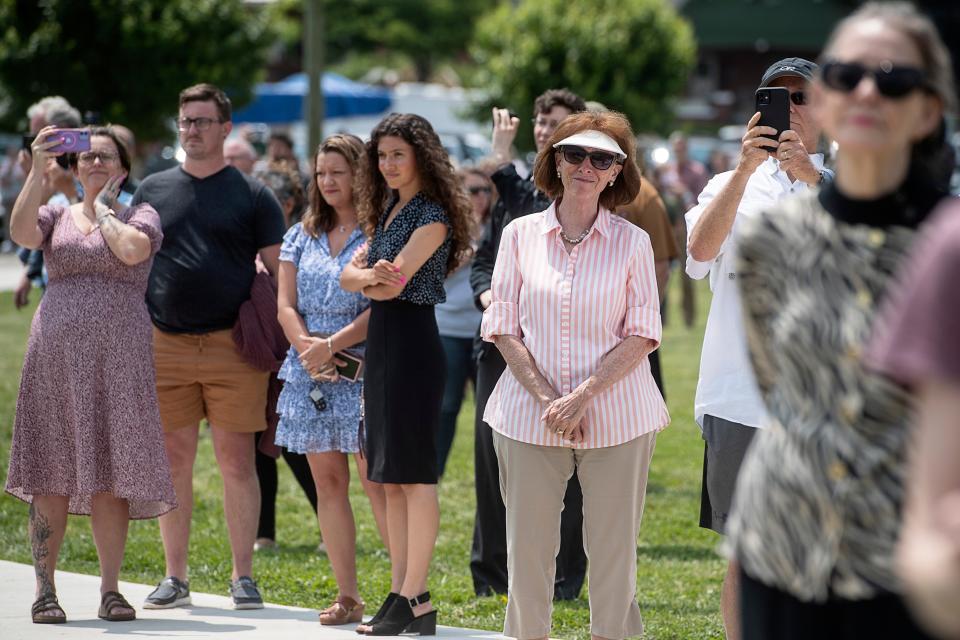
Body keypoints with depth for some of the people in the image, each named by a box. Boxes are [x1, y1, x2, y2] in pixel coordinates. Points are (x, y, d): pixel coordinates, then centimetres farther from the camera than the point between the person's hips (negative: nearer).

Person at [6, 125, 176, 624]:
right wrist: (38, 169, -11)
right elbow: (20, 232, -9)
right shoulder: (57, 217, 14)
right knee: (52, 476, -1)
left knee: (110, 474, -3)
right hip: (56, 353, 1)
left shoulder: (140, 214, 10)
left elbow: (132, 249, -13)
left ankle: (110, 590, 3)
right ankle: (45, 590, 3)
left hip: (118, 356, -1)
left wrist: (103, 209, 2)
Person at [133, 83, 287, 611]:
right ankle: (174, 577, 12)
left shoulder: (252, 195, 5)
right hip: (165, 346, 2)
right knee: (174, 463, 5)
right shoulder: (153, 191, 11)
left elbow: (278, 271, 4)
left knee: (237, 462, -2)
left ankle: (243, 577, 5)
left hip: (234, 348, -2)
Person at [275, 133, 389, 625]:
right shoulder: (302, 236, 14)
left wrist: (333, 345, -17)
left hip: (363, 370, -6)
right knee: (328, 483, 6)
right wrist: (306, 348, -9)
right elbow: (286, 304, 8)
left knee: (377, 482, -10)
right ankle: (347, 596, 10)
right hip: (310, 374, 6)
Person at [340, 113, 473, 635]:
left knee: (413, 473, -8)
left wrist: (363, 282, -2)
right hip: (382, 343, 9)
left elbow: (394, 285, -19)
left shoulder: (431, 216, -11)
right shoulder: (388, 211, 16)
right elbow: (349, 275, 6)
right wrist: (369, 275, -15)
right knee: (389, 475, 9)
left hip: (413, 343, -9)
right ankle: (400, 592, 13)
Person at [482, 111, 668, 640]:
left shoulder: (632, 242, 3)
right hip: (530, 414, 1)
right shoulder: (521, 235, 6)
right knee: (527, 548, 2)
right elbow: (504, 327, 4)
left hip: (614, 416, -1)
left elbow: (642, 335, -1)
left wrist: (582, 396, -12)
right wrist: (547, 399, -9)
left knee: (612, 548, 0)